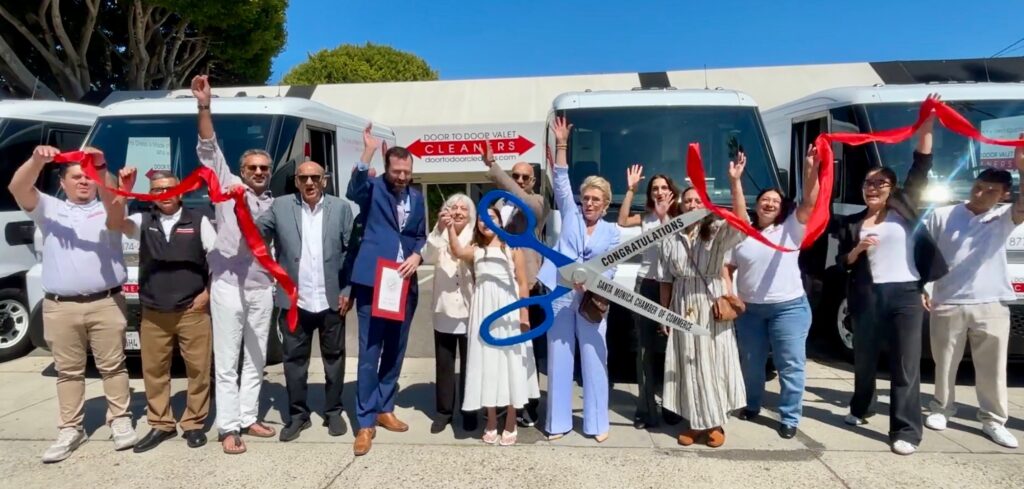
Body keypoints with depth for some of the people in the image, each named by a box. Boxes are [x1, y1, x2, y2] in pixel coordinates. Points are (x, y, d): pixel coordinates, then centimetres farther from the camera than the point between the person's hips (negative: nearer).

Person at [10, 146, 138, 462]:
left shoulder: (107, 209, 9)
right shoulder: (49, 209, 12)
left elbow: (113, 197, -15)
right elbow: (18, 189, -5)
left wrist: (101, 167, -33)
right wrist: (37, 160, -24)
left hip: (105, 303, -1)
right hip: (60, 307, 2)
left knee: (113, 366, 5)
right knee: (68, 371, 9)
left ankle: (120, 420, 16)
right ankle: (70, 430, 17)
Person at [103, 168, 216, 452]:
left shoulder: (198, 221, 0)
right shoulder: (143, 222, 7)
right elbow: (114, 224, -13)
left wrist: (208, 292, -3)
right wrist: (123, 191, -25)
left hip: (192, 310, -2)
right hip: (153, 314, 3)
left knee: (198, 369, 3)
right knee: (154, 370, 10)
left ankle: (194, 423, 16)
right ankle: (160, 424, 23)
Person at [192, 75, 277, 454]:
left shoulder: (275, 204, 12)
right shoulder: (229, 186, 1)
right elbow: (209, 150, -8)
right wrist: (204, 107, -18)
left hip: (262, 288, 4)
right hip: (228, 285, -4)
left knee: (255, 359, 11)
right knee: (227, 361, 1)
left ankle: (249, 418, 22)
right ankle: (228, 428, 7)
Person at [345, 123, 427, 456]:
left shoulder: (417, 197, 11)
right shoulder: (373, 188, -3)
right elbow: (353, 191, -26)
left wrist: (416, 256, -4)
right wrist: (368, 152, -38)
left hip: (405, 283, 5)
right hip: (373, 281, -5)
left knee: (395, 352, 14)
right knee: (369, 354, -3)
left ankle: (384, 409, 29)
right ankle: (365, 422, 6)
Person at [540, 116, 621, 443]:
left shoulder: (612, 231, 10)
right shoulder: (570, 215, 10)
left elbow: (611, 268, 2)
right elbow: (561, 182, 4)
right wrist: (561, 145, -3)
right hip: (560, 296, 0)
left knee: (594, 360, 2)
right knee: (559, 359, 4)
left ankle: (596, 423, 13)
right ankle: (559, 422, 13)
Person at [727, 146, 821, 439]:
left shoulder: (791, 228, 0)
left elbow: (809, 203, -15)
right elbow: (727, 269, 6)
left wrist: (811, 170, -28)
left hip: (789, 307, -2)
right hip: (749, 309, 2)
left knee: (791, 365, 0)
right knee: (751, 363, 15)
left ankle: (789, 418, 12)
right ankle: (752, 406, 35)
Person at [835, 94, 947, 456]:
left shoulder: (903, 208, 5)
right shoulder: (851, 223, 10)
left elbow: (921, 169, -4)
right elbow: (842, 263, 8)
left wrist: (926, 128, -12)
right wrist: (858, 249, -12)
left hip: (905, 294, -2)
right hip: (867, 297, 2)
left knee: (905, 365, -2)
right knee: (864, 359, 15)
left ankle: (906, 431, 3)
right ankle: (859, 410, 35)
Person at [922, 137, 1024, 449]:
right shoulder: (942, 216, 2)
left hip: (991, 306, 1)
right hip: (947, 304, 0)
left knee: (992, 368, 7)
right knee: (945, 363, 12)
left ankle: (994, 421, 20)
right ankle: (941, 409, 28)